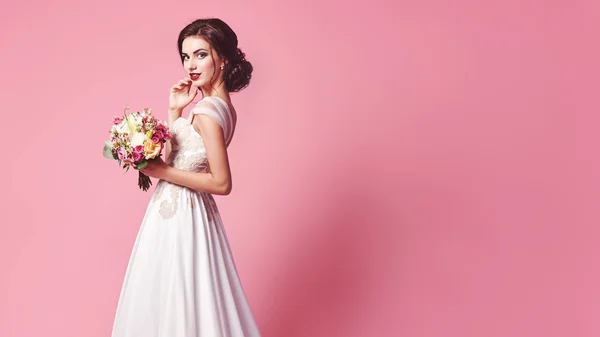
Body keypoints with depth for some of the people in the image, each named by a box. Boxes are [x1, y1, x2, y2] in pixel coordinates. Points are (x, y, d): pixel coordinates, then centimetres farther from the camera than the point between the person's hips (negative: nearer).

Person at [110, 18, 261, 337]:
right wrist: (175, 110, 2)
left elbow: (221, 183, -23)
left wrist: (160, 171, -17)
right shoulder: (223, 106, 7)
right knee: (195, 300, 19)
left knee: (170, 303, 5)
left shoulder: (206, 110, -20)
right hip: (192, 212, 9)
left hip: (176, 215, -9)